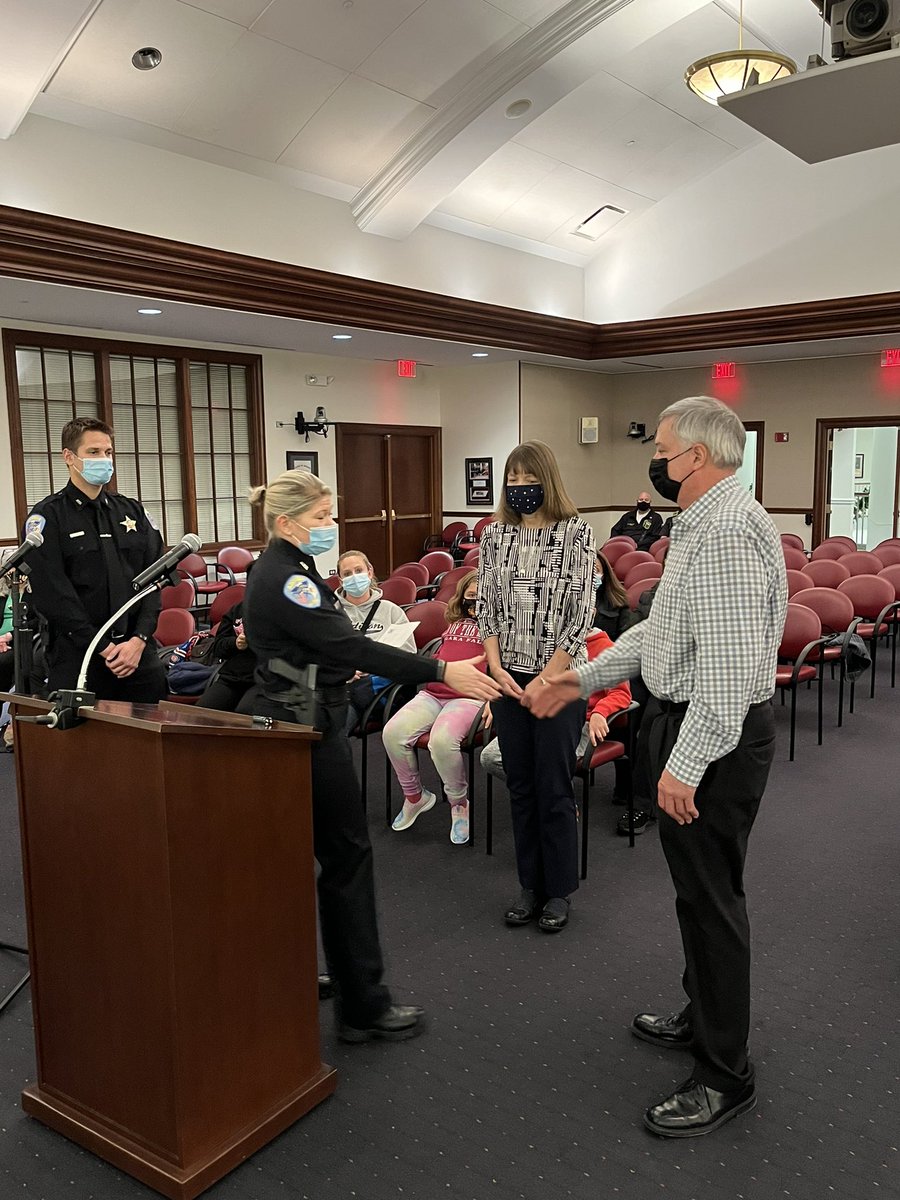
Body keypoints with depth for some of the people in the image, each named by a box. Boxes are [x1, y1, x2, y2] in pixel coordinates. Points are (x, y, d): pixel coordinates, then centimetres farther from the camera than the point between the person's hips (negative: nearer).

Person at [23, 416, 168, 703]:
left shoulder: (133, 511, 13)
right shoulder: (47, 517, 0)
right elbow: (52, 594, -9)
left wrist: (139, 639, -8)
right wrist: (103, 648, -13)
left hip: (140, 655, 4)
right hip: (77, 658, -3)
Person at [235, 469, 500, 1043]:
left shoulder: (284, 569, 10)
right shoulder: (284, 579, -21)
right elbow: (350, 647, -29)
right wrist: (442, 671, -31)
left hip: (294, 724, 10)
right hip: (307, 731, -10)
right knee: (347, 855, -2)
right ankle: (364, 1005, 9)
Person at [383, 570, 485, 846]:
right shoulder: (456, 624, 28)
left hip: (470, 697, -6)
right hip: (433, 693, 6)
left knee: (442, 740, -36)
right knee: (393, 732, -20)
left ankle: (459, 804, -8)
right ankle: (415, 796, 5)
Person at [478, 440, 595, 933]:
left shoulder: (576, 532, -7)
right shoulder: (495, 534, 5)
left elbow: (581, 610, -9)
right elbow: (486, 605, 5)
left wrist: (550, 676, -13)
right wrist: (497, 668, -6)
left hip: (559, 675, -4)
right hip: (508, 676, 4)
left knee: (554, 787, 3)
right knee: (520, 785, 12)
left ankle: (559, 891, 19)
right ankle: (530, 885, 26)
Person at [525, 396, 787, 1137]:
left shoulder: (728, 532, -22)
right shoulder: (701, 525, 13)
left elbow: (730, 662, -29)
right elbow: (661, 631, 18)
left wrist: (686, 764, -27)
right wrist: (582, 679, 14)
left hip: (715, 737, -11)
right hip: (689, 721, 11)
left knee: (711, 897, 1)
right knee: (699, 888, 22)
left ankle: (725, 1077, 18)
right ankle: (704, 1020, 41)